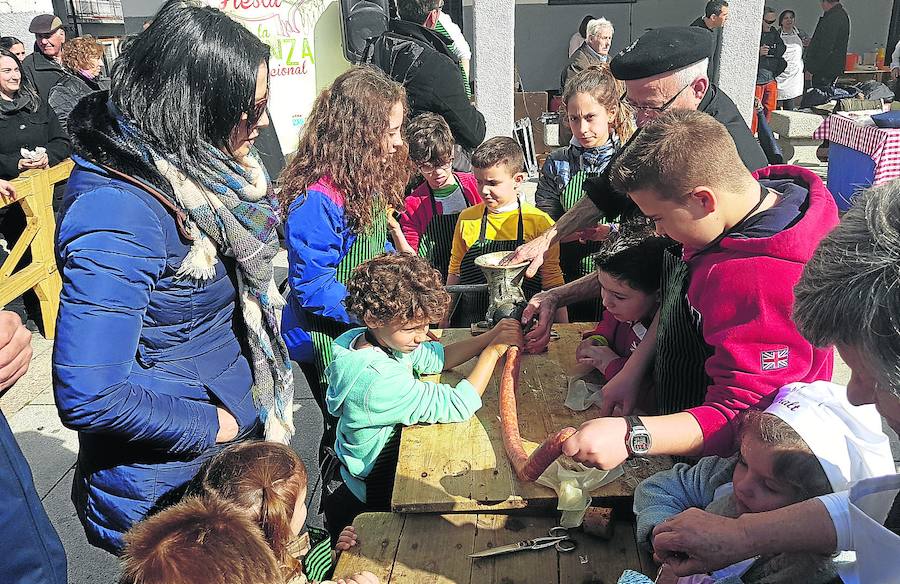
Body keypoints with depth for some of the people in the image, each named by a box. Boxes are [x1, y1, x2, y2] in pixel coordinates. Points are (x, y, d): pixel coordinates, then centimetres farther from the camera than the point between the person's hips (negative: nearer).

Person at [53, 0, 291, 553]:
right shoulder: (118, 213, -30)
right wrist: (213, 425, -19)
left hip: (243, 422, 8)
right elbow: (89, 397, -32)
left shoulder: (194, 171, -4)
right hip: (172, 479, -7)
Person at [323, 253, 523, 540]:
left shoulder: (362, 338, -10)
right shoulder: (378, 380, -37)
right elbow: (459, 406, -31)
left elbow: (437, 357, -3)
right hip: (380, 490, -7)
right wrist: (494, 349, -23)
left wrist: (491, 336, -16)